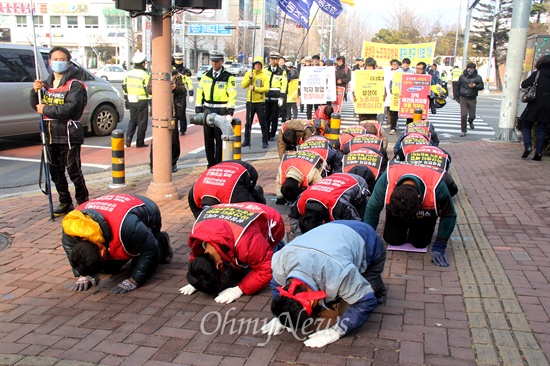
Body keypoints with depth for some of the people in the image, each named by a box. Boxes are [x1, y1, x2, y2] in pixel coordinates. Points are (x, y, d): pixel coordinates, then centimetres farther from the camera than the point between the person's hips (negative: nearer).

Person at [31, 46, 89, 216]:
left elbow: (70, 108, -21)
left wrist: (46, 110, -15)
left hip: (69, 136, -7)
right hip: (50, 136, 7)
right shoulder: (46, 84, 13)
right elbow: (37, 106, 14)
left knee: (74, 171, -1)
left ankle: (83, 203, 13)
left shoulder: (74, 85, -8)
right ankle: (65, 203, 26)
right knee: (56, 172, 13)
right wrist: (35, 92, -4)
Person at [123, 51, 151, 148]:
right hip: (142, 101, -5)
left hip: (131, 101, 6)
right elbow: (148, 89, -13)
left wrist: (127, 98, 23)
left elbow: (124, 87, 14)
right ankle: (140, 142, 8)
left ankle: (129, 137, 0)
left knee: (132, 120, 19)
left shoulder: (128, 74, 7)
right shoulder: (145, 75, -12)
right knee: (142, 122, 4)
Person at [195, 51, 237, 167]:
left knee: (220, 141, 1)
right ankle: (211, 165, 22)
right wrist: (198, 110, 3)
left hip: (221, 113, -4)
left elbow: (232, 96, -10)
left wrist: (229, 113, -19)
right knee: (208, 141, 10)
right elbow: (200, 93, 10)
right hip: (207, 112, 5)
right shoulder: (206, 75, 10)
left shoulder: (228, 77, -3)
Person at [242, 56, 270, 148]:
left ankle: (265, 141, 8)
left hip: (260, 102, -3)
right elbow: (243, 85, -2)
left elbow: (266, 88, -12)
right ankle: (246, 140, 18)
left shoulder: (264, 75, -3)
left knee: (263, 123, 1)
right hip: (250, 102, 3)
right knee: (248, 122, 9)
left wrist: (255, 88, -20)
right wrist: (250, 78, -14)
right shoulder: (248, 73, 6)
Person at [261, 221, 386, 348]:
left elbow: (366, 302, -37)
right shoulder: (280, 260, -30)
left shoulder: (338, 274, -49)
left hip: (368, 244, -4)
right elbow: (277, 284, -8)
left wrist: (336, 331, -39)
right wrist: (280, 317, -18)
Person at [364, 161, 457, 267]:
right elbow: (372, 209, -24)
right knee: (393, 239, -9)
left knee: (420, 243, -12)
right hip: (394, 208, 1)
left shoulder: (437, 187, -42)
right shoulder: (386, 180, -41)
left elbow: (449, 216, -24)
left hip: (426, 210, -1)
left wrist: (439, 246, -26)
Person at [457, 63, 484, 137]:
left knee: (472, 116, 7)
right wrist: (459, 94, 11)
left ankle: (470, 121, 45)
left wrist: (475, 86, -19)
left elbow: (481, 87, -1)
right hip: (463, 99, 0)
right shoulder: (462, 77, 4)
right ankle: (463, 131, 3)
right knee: (463, 115, -8)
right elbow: (458, 86, 13)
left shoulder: (478, 78, 0)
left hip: (472, 99, 0)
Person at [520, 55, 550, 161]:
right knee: (541, 130, 8)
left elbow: (524, 84, -14)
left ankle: (528, 146, -8)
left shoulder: (538, 74, -8)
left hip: (535, 105, -4)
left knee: (526, 125, 11)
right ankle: (538, 153, 4)